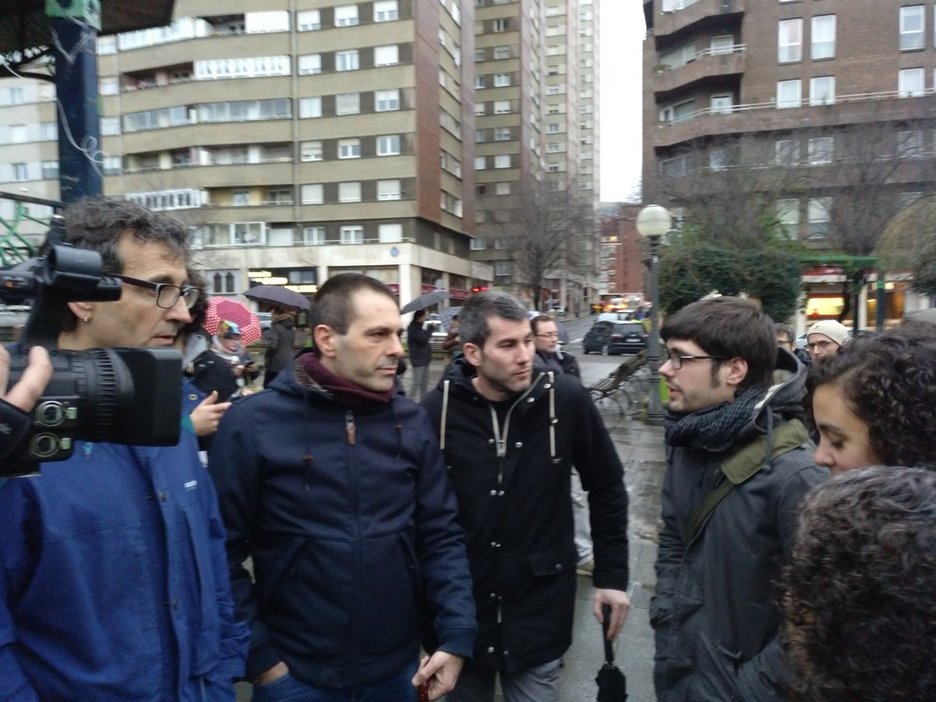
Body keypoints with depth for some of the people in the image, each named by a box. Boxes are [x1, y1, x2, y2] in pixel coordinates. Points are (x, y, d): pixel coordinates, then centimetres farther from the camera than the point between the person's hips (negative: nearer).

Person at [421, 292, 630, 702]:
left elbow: (607, 488, 0)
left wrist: (612, 575, 1)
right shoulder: (438, 410, -13)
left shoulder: (566, 400, -12)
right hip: (459, 611, 1)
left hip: (540, 610, 0)